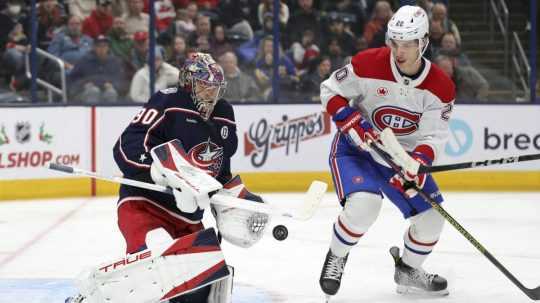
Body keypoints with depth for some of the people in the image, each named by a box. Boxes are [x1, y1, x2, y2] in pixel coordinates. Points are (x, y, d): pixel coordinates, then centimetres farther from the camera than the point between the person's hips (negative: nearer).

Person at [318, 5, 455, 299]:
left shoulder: (440, 86, -14)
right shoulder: (368, 64, -21)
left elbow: (433, 136, -13)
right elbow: (330, 91, -10)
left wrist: (417, 164, -32)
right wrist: (352, 122, -24)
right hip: (356, 146, -4)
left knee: (432, 216, 1)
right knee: (364, 203, -30)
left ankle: (408, 270, 30)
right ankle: (336, 258, -2)